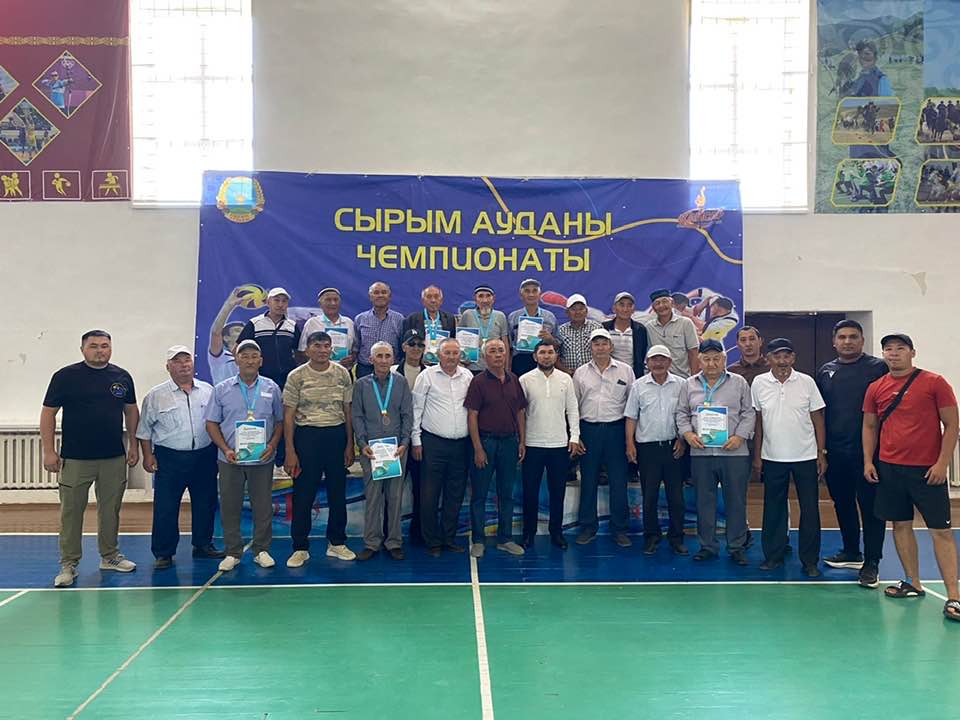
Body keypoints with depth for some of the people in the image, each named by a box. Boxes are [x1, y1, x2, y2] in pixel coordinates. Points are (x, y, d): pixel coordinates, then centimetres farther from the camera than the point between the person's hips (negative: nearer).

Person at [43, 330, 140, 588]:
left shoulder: (122, 376, 7)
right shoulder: (65, 376, -4)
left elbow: (131, 411, 15)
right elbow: (48, 413, -2)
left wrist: (133, 445, 11)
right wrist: (49, 451, -7)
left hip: (114, 458, 3)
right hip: (75, 459, -3)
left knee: (110, 509, 12)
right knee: (71, 511, 2)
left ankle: (109, 556, 26)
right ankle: (68, 564, 13)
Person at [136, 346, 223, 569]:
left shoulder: (208, 390, 6)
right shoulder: (156, 395, 1)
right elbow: (144, 429, 4)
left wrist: (220, 450, 8)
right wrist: (147, 456, -2)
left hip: (204, 457, 3)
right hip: (170, 458, -2)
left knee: (205, 504, 11)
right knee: (165, 508, -1)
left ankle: (203, 544, 26)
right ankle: (163, 553, 11)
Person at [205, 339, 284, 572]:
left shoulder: (271, 388, 5)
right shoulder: (222, 389, 4)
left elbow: (279, 421, 9)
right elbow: (211, 423, 4)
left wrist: (272, 445, -7)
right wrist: (225, 449, -8)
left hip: (262, 459, 0)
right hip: (230, 459, 0)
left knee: (263, 505, 5)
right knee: (230, 506, 6)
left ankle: (261, 549, 19)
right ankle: (232, 552, 18)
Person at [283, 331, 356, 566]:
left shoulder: (342, 374, 3)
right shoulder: (297, 376, -4)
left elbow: (347, 410, 8)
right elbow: (288, 416, -3)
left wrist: (350, 444, 4)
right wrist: (290, 451, -8)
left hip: (336, 434, 3)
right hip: (307, 435, -2)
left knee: (338, 491, 10)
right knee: (303, 493, 2)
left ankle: (336, 542, 24)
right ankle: (300, 547, 14)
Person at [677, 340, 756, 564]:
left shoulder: (739, 383, 6)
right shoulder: (689, 385, 11)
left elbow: (749, 414, 4)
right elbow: (682, 413, 12)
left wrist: (740, 437, -9)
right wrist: (688, 434, -4)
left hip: (734, 452, -1)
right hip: (700, 452, 2)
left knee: (736, 501, 4)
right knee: (704, 501, 7)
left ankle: (736, 547, 15)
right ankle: (707, 546, 19)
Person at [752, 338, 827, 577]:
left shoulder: (807, 382, -1)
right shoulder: (759, 383, 1)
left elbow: (817, 419, 3)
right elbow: (757, 421, 7)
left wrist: (822, 454, 0)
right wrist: (757, 455, 5)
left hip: (806, 457, -1)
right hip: (772, 457, 1)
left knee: (810, 509, 3)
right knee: (773, 508, 8)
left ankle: (810, 560, 14)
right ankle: (773, 555, 20)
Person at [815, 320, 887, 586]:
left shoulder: (878, 368, -2)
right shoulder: (825, 371, 11)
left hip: (866, 451, -5)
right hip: (834, 452, 5)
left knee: (870, 505, -1)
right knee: (842, 503, 14)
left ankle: (871, 562, 7)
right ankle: (851, 553, 29)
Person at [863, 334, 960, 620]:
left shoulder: (934, 382, -4)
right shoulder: (876, 388, 7)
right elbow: (869, 426, 15)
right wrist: (868, 461, 5)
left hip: (927, 469, -4)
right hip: (889, 468, 4)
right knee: (901, 525, 10)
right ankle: (913, 583, 22)